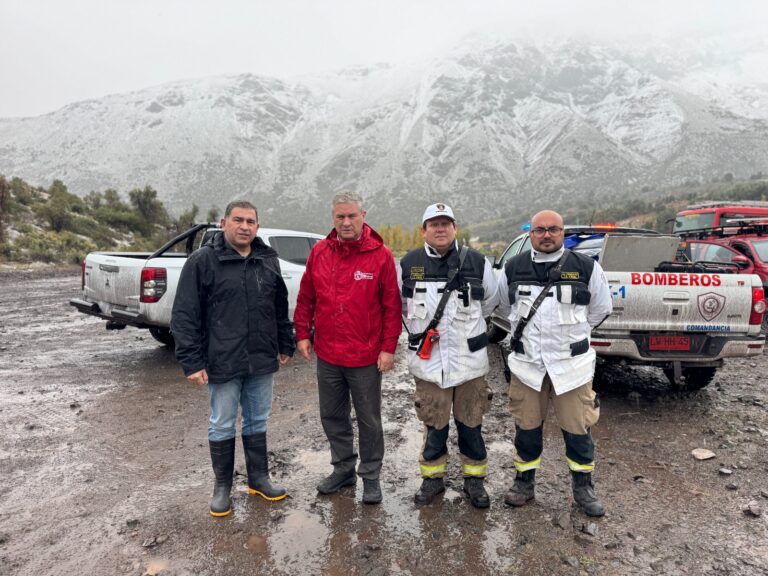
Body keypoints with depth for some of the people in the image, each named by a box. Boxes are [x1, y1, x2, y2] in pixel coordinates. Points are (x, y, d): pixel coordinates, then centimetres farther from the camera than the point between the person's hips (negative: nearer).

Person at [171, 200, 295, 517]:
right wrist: (192, 361, -13)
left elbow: (280, 308, 14)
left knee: (257, 421, 16)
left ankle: (259, 479, 32)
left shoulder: (268, 260, 6)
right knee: (222, 426, 10)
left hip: (262, 361, 4)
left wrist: (285, 345, 14)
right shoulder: (202, 261, -8)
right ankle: (222, 486, 28)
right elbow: (185, 315, -9)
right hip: (222, 363, -4)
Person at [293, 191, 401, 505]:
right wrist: (302, 334, 5)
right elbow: (306, 298, 9)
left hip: (366, 358, -4)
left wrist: (388, 347, -11)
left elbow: (392, 306, -8)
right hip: (327, 355, 4)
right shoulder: (319, 252, 2)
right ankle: (343, 468, 37)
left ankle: (370, 476, 29)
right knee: (332, 416, 17)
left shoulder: (381, 255, -8)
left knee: (369, 420, 11)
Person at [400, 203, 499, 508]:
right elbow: (400, 303, 16)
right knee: (434, 424, 11)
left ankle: (474, 479, 30)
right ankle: (433, 477, 30)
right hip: (427, 360, 0)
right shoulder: (409, 264, 0)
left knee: (470, 424, 12)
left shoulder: (476, 262, -2)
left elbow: (490, 300, 15)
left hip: (469, 359, 0)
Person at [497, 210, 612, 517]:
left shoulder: (586, 267, -2)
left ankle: (583, 487, 29)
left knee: (577, 428, 7)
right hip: (526, 363, 2)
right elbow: (507, 304, 20)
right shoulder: (514, 268, 3)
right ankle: (524, 483, 30)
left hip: (572, 364, -1)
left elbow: (601, 308, 11)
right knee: (527, 427, 12)